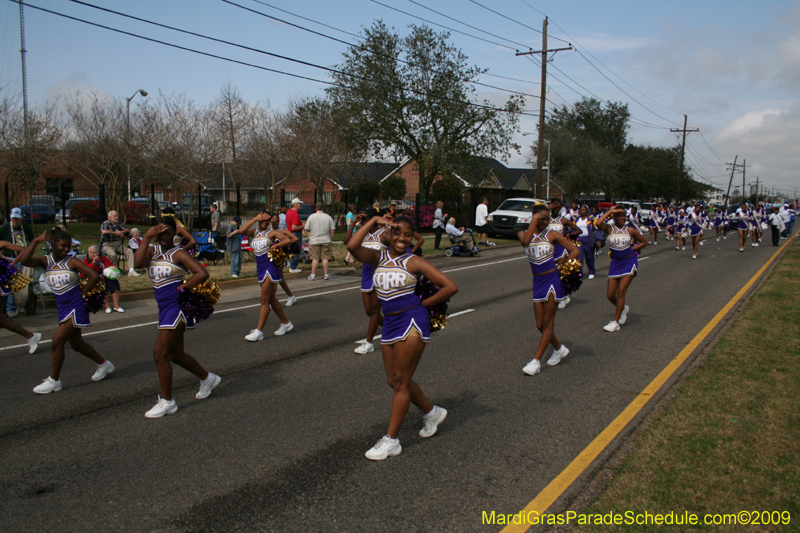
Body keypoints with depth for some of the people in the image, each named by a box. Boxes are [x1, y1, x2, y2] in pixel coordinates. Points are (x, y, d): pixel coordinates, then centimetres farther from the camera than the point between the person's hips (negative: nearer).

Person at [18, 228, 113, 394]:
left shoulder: (72, 262, -8)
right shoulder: (45, 261, 2)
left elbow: (94, 276, -15)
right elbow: (24, 260, -16)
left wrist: (83, 293, -9)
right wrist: (36, 241, -13)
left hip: (76, 307, -6)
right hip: (62, 308, 6)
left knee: (57, 341, -11)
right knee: (76, 344, 15)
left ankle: (54, 380, 3)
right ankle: (103, 364, 35)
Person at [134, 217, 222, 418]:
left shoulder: (178, 253, -9)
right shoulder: (152, 250, 9)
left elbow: (202, 273, -19)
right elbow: (138, 263, -13)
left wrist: (182, 288, -16)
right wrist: (147, 237, -14)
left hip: (177, 307, -8)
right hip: (164, 308, 8)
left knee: (160, 353, -9)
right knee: (175, 355, 17)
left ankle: (166, 402, 4)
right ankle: (207, 378, 39)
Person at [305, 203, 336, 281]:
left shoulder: (311, 217, -1)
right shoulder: (328, 217, 2)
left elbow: (307, 229, 2)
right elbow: (332, 229, 2)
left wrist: (309, 238, 17)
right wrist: (331, 239, 11)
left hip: (314, 240, -1)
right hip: (326, 240, 1)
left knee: (315, 258, 1)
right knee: (325, 258, 4)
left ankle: (313, 275, 4)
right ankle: (326, 275, 7)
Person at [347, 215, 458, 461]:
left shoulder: (414, 262, -5)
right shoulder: (378, 258, 7)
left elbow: (450, 286, -9)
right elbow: (353, 246, -14)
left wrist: (423, 304, -4)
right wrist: (374, 221, -9)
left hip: (411, 322, -6)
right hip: (390, 324, 6)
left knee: (401, 381, -1)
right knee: (394, 381, 14)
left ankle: (391, 440, 9)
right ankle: (432, 413, 38)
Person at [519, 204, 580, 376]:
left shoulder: (552, 234, 0)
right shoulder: (524, 234, 4)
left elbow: (575, 250, -1)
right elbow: (525, 241, -21)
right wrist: (534, 221, -12)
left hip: (552, 279, -3)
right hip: (538, 282, 3)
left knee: (547, 323, -3)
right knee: (540, 325, 7)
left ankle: (536, 361, -1)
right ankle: (559, 349, 31)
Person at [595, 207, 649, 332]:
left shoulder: (630, 230, 0)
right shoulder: (609, 229, -3)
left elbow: (644, 242, 11)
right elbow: (598, 223, -26)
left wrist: (632, 249, -1)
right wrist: (610, 211, -15)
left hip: (629, 262, -2)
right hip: (615, 262, 2)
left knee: (621, 291, -12)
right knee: (610, 295, 2)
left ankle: (616, 322, -4)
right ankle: (623, 309, 35)